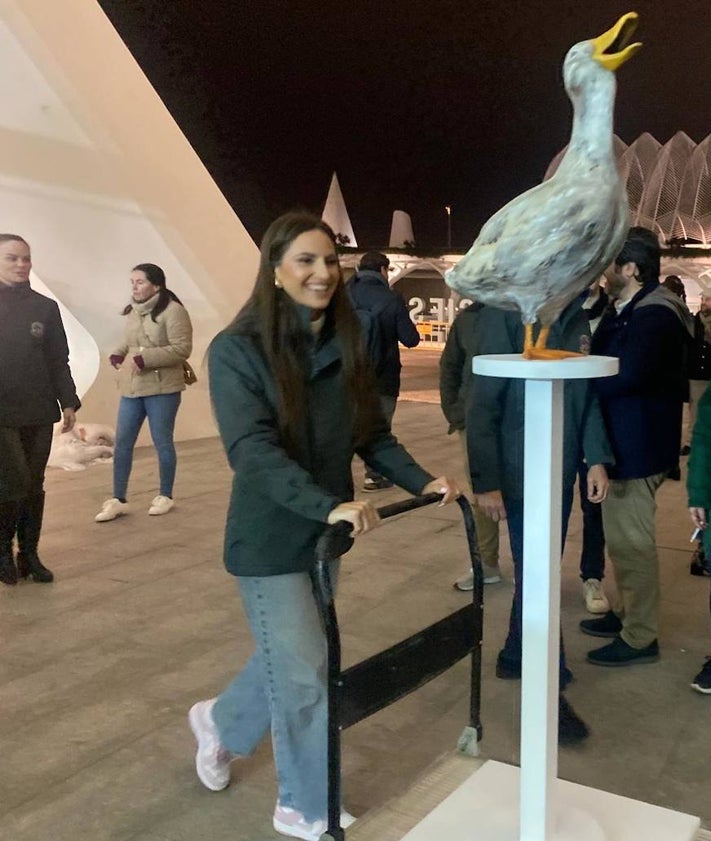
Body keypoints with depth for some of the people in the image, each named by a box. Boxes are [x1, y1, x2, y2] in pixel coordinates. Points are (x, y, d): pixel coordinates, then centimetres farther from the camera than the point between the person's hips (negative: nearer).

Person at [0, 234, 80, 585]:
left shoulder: (45, 307, 6)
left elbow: (58, 360, 8)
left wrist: (68, 402, 3)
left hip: (39, 413, 3)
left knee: (34, 487, 8)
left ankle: (29, 555, 19)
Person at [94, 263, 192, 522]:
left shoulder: (172, 310, -11)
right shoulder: (132, 311, 13)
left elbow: (182, 348, -17)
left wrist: (144, 359, -21)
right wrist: (117, 355, 2)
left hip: (162, 388, -7)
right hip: (131, 388, 7)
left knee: (162, 443, 5)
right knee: (122, 443, 6)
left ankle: (165, 496, 20)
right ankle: (118, 500, 15)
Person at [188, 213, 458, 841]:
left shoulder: (344, 346, 1)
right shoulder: (237, 350, -16)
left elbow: (372, 434, 5)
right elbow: (253, 449, -27)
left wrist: (421, 481, -11)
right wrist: (330, 505, -39)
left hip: (326, 532, 6)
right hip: (271, 538, -6)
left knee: (289, 658, 20)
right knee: (304, 674, 2)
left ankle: (221, 723, 49)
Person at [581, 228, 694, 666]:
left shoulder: (654, 315, -20)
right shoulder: (627, 312, 14)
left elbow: (626, 376, -30)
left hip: (637, 445, -10)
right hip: (622, 441, 11)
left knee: (632, 540, -1)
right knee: (622, 535, 20)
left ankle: (640, 637, 11)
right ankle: (628, 612, 35)